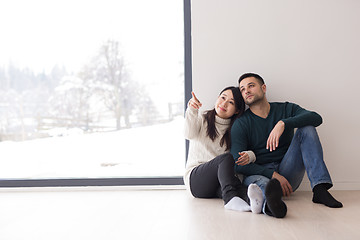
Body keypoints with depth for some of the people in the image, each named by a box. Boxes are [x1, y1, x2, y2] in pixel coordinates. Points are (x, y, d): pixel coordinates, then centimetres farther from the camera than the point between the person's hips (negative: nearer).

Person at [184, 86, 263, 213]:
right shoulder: (202, 119, 10)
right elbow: (190, 135, -12)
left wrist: (250, 155, -18)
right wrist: (192, 111, -30)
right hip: (195, 177, -2)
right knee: (226, 157, -33)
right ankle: (230, 197, -58)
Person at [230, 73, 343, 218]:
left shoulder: (285, 109, 9)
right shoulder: (241, 123, 0)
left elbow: (316, 118, -11)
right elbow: (238, 163, -12)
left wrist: (283, 124, -27)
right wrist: (273, 175, -23)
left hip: (288, 173, 2)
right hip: (258, 173, -2)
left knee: (307, 128, -14)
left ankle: (319, 189, -28)